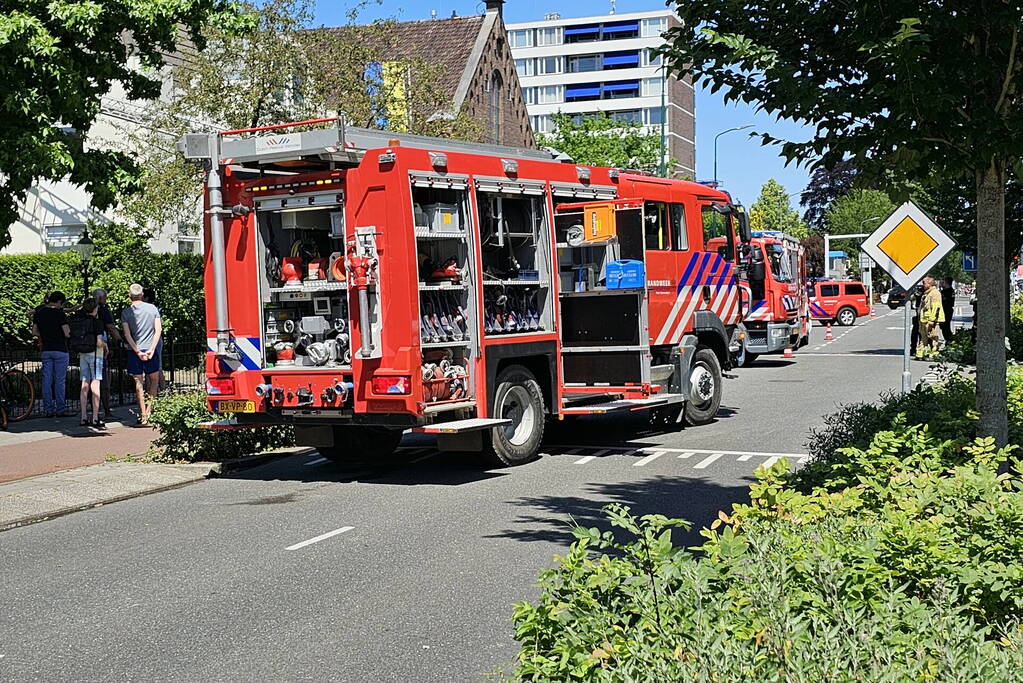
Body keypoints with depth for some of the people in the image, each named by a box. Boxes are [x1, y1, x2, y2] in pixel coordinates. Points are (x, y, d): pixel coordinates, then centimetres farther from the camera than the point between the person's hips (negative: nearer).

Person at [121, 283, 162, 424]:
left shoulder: (126, 312, -1)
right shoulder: (153, 308, 2)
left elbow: (127, 334, -9)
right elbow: (158, 330, -4)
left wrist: (137, 351, -9)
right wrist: (151, 349, -7)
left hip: (134, 350, 0)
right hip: (150, 348, 0)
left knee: (139, 382, 3)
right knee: (154, 380, 14)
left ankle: (143, 415, 3)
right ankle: (149, 410, 5)